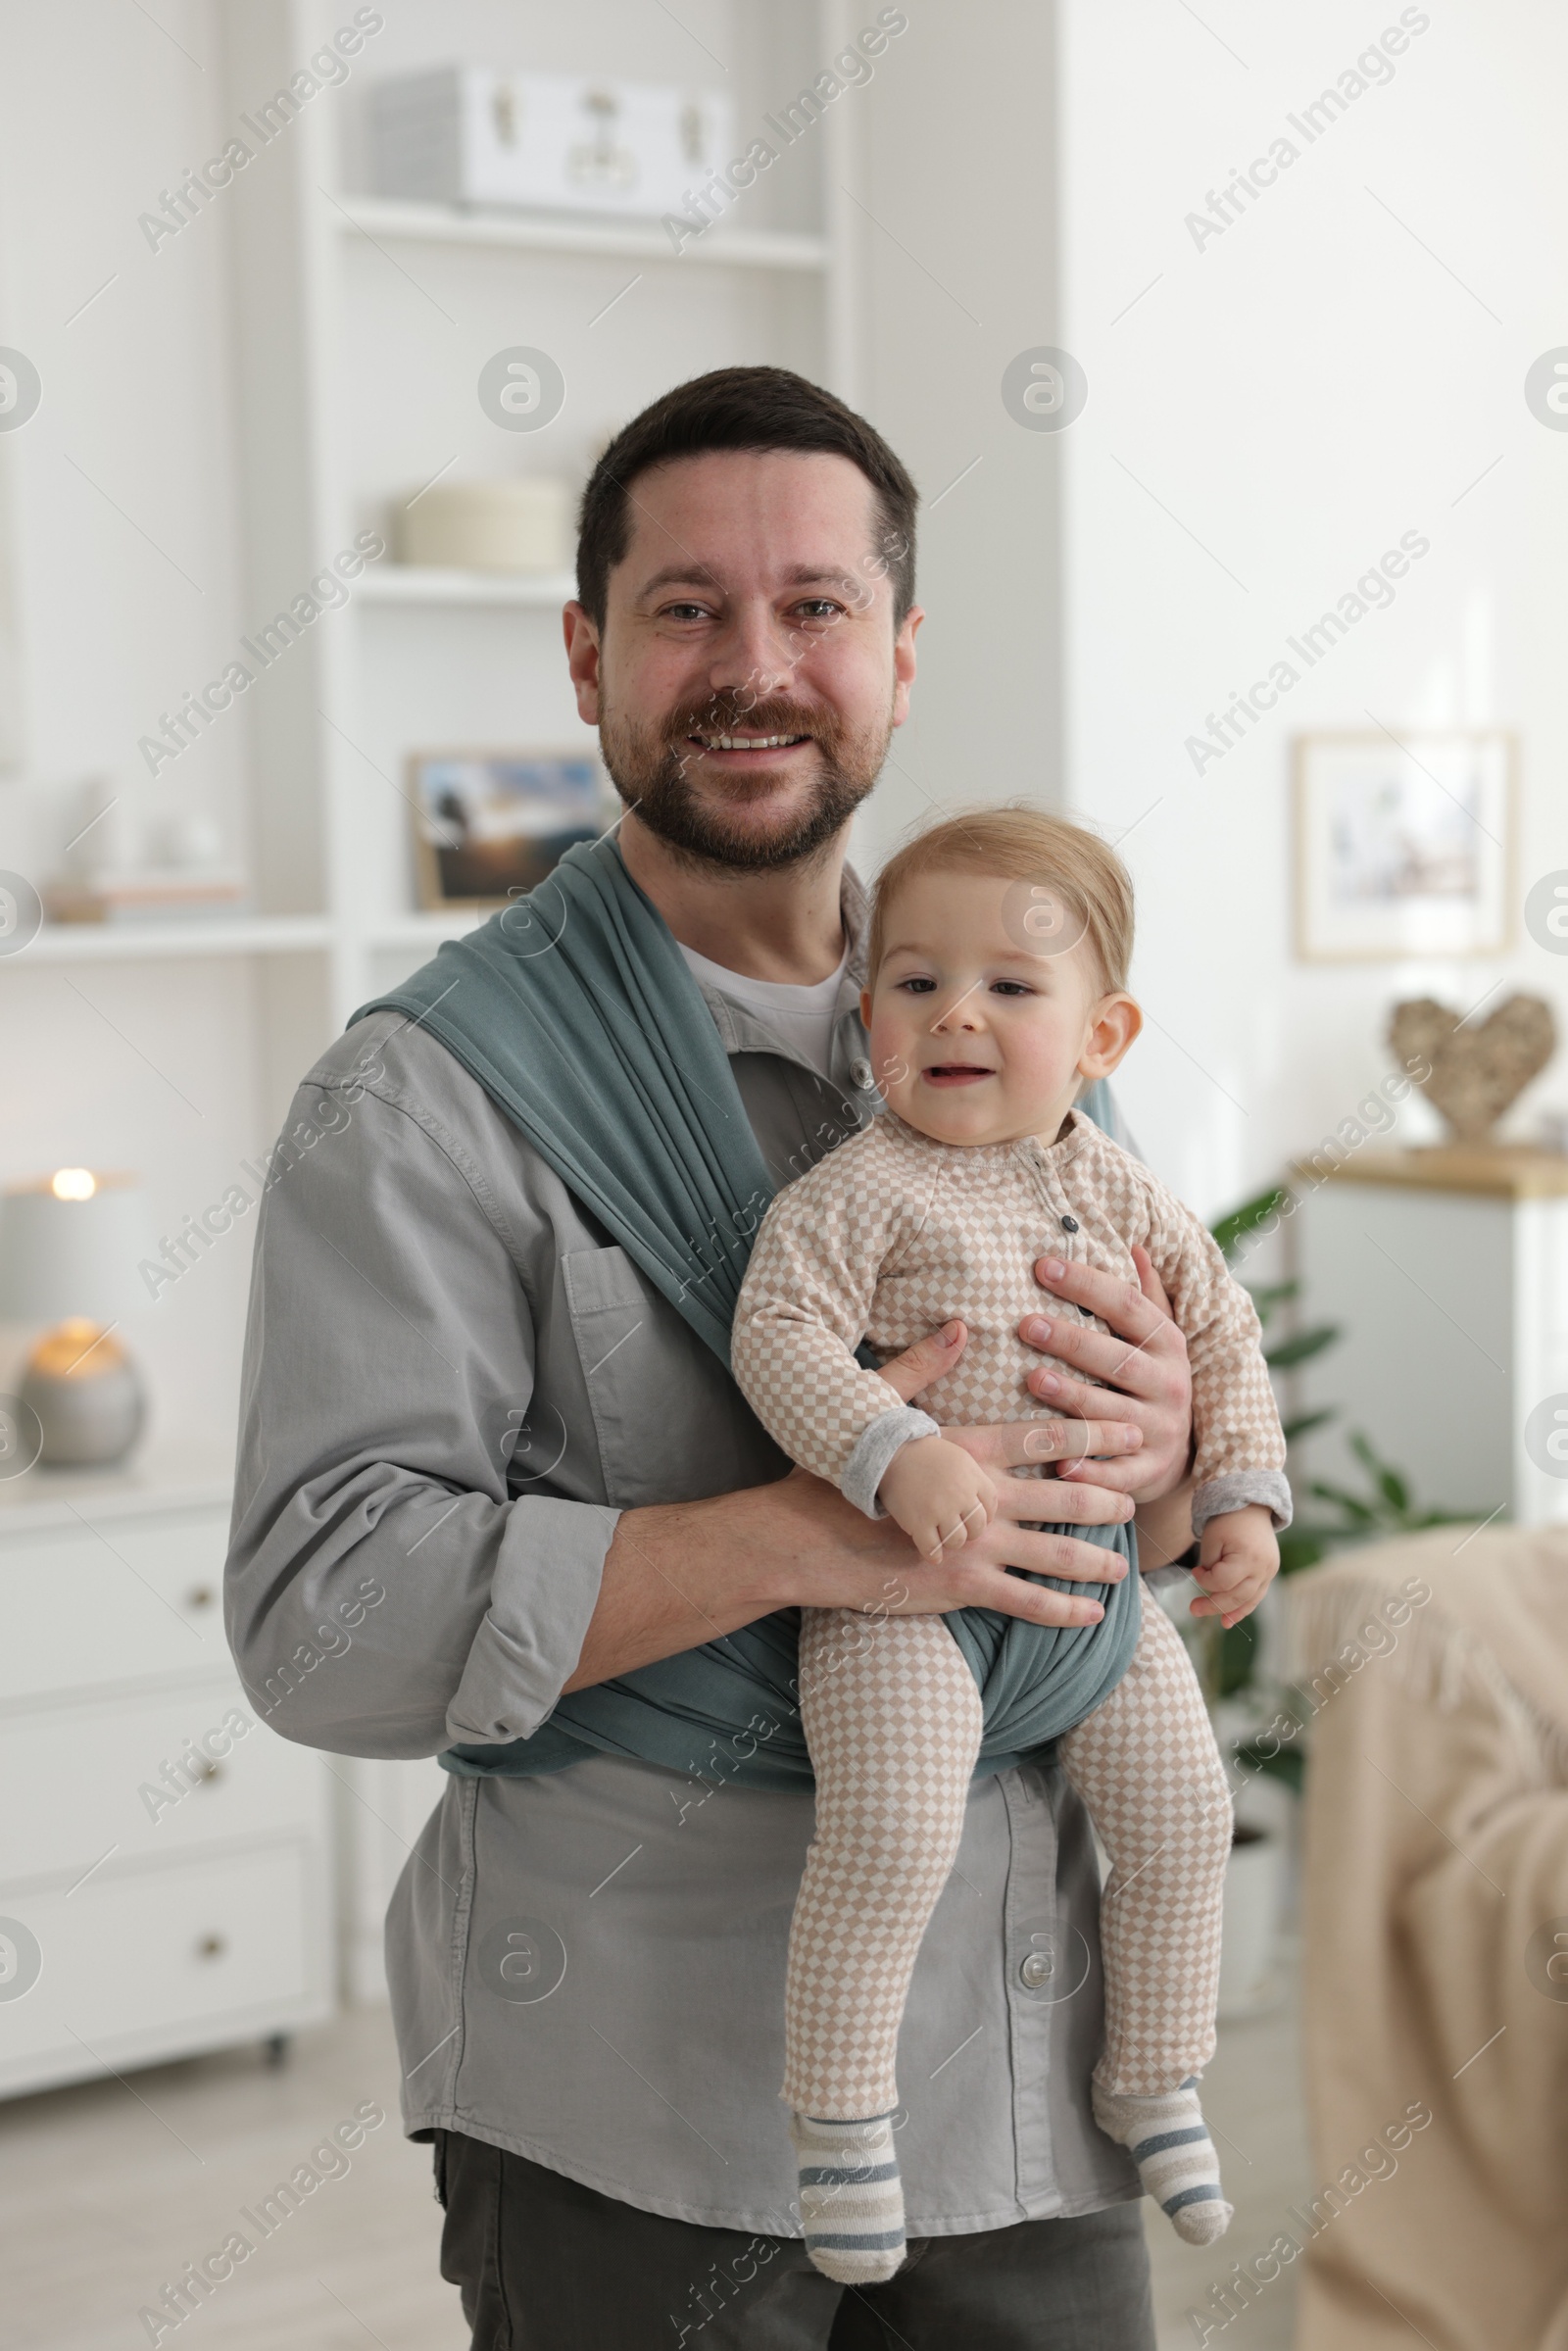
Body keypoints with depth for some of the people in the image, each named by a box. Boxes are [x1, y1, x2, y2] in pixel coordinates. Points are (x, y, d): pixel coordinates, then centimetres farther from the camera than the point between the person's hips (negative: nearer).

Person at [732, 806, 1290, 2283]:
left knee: (1182, 1813, 7)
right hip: (901, 1589, -6)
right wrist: (899, 1454, -33)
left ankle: (1152, 2077, 29)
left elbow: (1224, 1336, 16)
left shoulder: (1123, 1195, 7)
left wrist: (1243, 1496, 5)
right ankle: (836, 2104, -2)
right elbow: (779, 1332, -20)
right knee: (893, 1831, -24)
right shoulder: (864, 1191, -10)